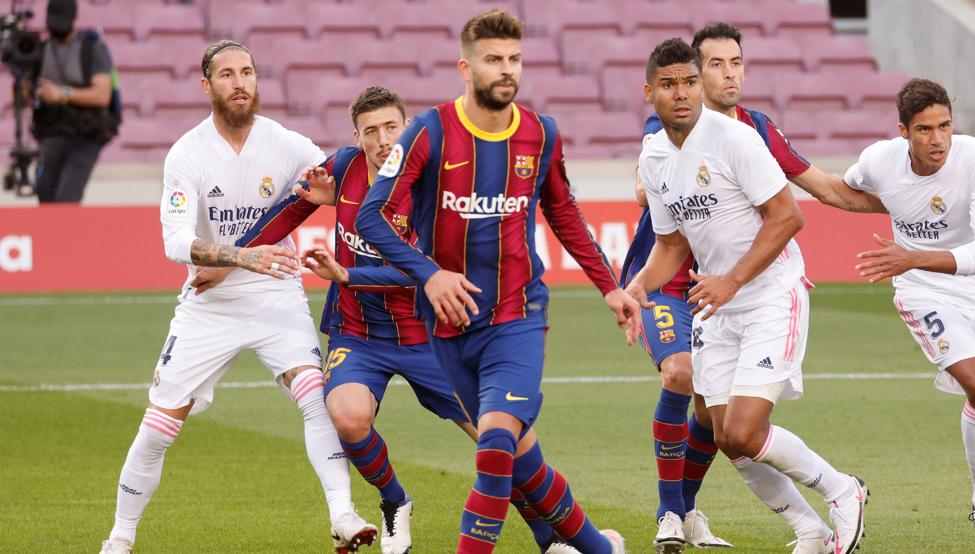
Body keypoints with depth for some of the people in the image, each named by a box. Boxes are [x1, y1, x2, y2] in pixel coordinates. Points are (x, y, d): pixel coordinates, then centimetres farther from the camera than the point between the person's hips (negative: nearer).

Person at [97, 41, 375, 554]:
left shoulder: (286, 145, -7)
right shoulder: (187, 154, -12)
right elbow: (177, 242, -22)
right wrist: (243, 256, -37)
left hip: (276, 297, 0)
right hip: (209, 303, 0)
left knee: (316, 392, -24)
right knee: (158, 428, 1)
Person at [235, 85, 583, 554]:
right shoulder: (344, 167, -6)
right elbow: (292, 210, 10)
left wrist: (346, 275, -30)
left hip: (423, 337, -1)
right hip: (356, 336, 1)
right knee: (349, 418, -29)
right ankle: (394, 504, 1)